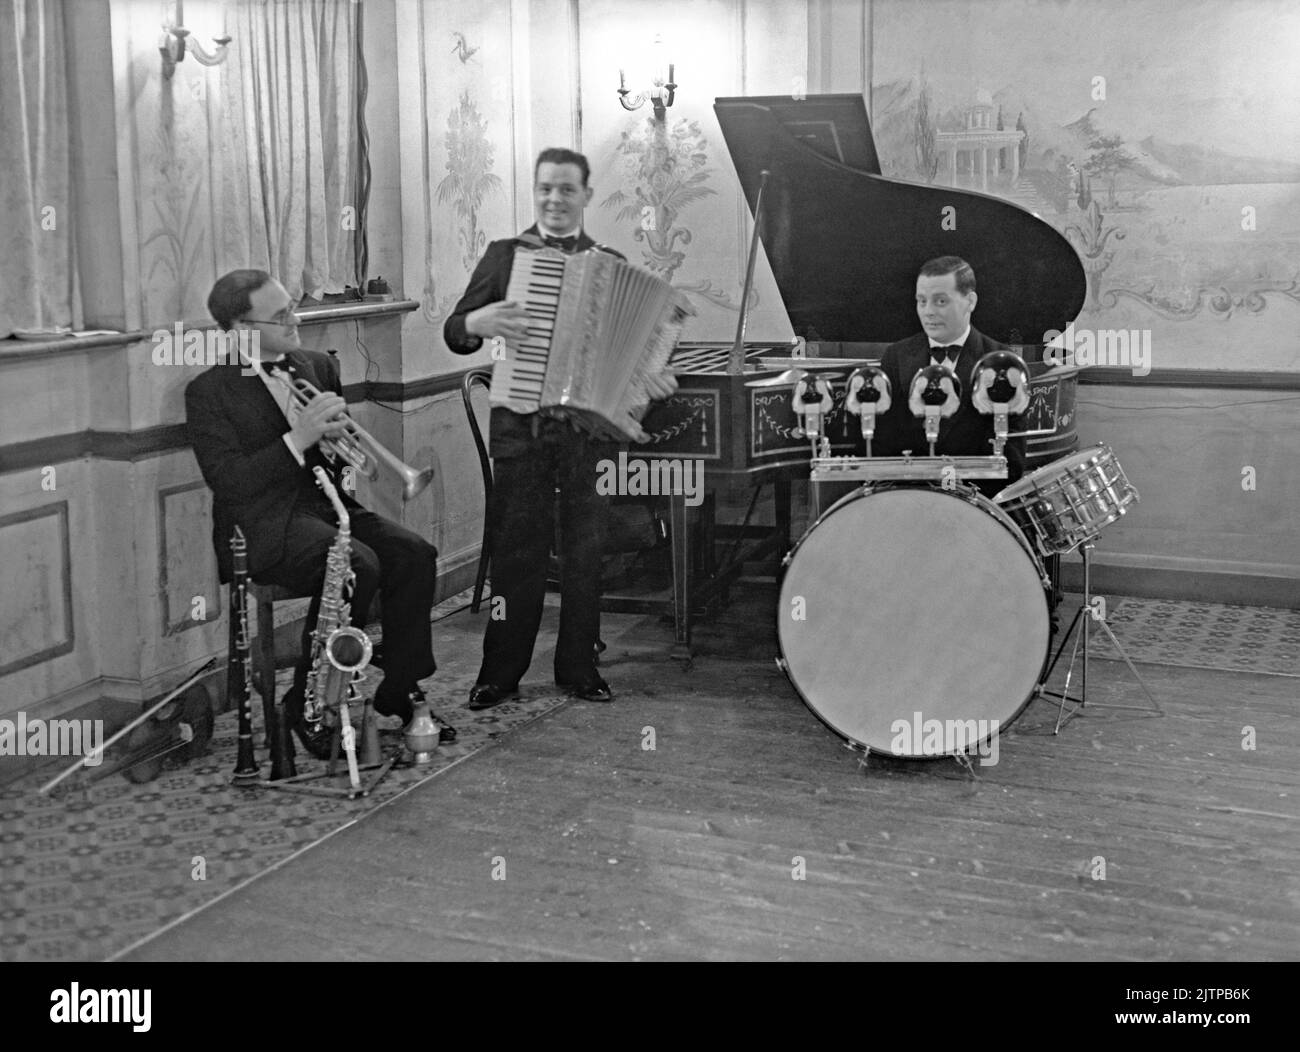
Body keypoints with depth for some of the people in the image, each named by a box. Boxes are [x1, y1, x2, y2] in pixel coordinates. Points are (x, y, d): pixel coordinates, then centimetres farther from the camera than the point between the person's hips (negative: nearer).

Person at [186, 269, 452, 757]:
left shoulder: (318, 367, 14)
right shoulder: (209, 391, -4)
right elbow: (227, 481, -15)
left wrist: (336, 434, -6)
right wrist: (298, 439, -23)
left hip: (326, 502, 6)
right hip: (264, 525, -6)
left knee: (414, 554, -18)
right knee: (358, 564, -30)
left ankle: (400, 694, -5)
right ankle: (307, 705, -14)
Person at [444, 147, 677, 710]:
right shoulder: (504, 255, 9)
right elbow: (454, 331, 6)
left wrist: (652, 373, -12)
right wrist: (477, 322, -17)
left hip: (588, 425, 1)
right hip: (519, 425, -1)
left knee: (585, 550, 5)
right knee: (515, 548, 1)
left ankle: (578, 666, 16)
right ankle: (502, 670, 10)